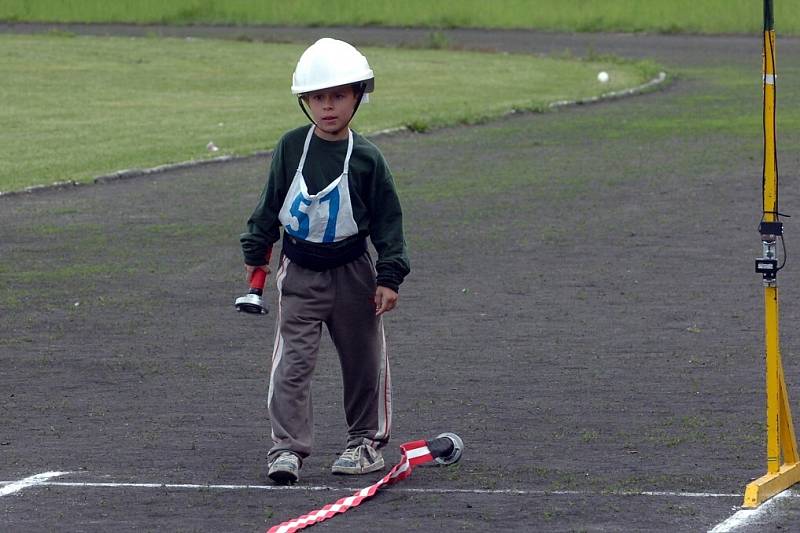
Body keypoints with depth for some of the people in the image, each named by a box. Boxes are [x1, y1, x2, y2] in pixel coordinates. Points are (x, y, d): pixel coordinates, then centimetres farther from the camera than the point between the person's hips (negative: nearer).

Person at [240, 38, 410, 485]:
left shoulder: (366, 158, -7)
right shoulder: (291, 147, -2)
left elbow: (388, 219, -2)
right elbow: (271, 203, 9)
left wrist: (389, 276, -7)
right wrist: (257, 252, 10)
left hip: (352, 271, -1)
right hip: (300, 271, 1)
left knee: (364, 360, 9)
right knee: (293, 362, -6)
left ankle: (368, 442, 24)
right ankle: (288, 448, -6)